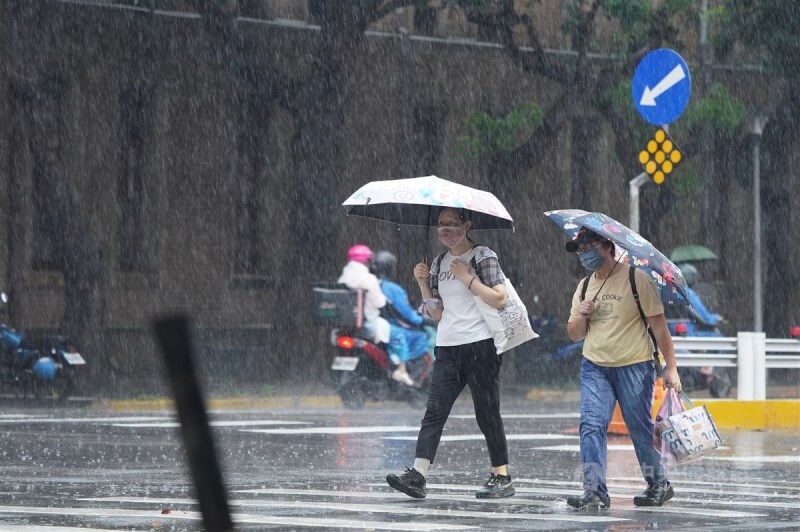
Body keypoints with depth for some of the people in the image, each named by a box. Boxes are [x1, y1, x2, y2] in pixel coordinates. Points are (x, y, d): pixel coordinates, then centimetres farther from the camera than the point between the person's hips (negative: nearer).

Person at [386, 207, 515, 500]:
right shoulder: (439, 263, 16)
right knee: (434, 410, -7)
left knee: (487, 414, -1)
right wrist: (423, 283, 4)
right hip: (447, 347, 5)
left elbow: (500, 299, -11)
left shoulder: (483, 257, -1)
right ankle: (417, 475, -17)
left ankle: (501, 477, 7)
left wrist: (468, 279, -13)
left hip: (480, 344, -5)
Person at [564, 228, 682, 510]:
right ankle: (595, 492, -14)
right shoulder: (584, 287, 12)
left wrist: (670, 368, -12)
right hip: (594, 367, 5)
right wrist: (581, 315, -5)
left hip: (634, 367, -5)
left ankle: (659, 485, 22)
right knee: (591, 425, -11)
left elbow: (658, 324, -8)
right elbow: (574, 334, 18)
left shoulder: (636, 279, -6)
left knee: (641, 429, 3)